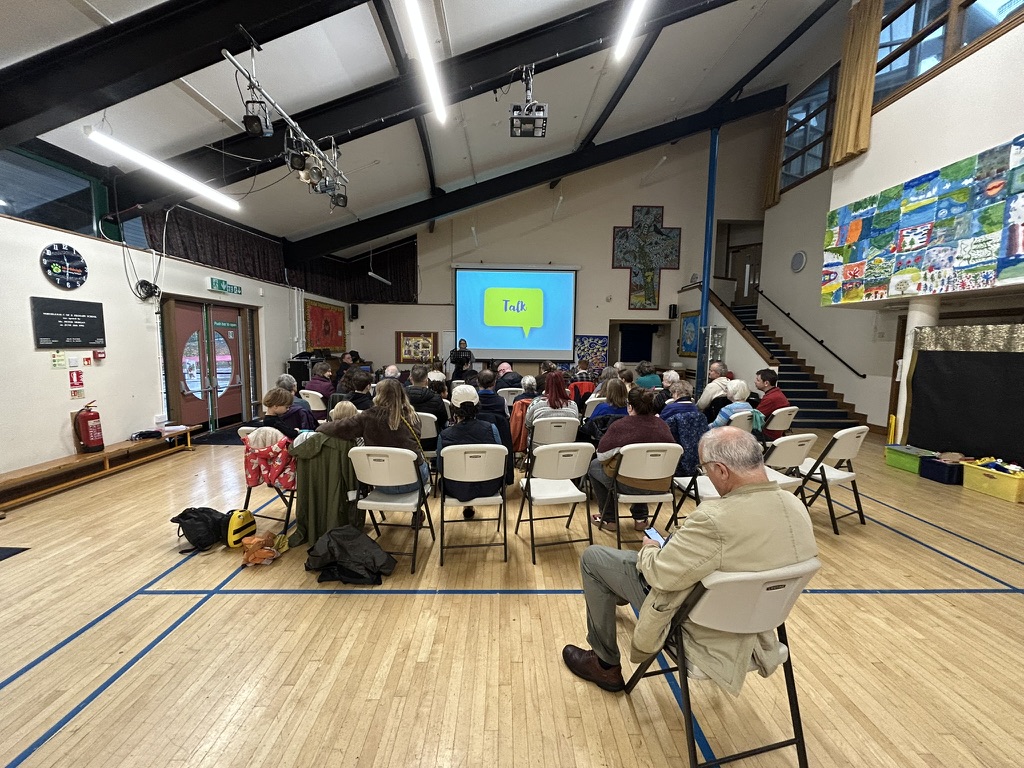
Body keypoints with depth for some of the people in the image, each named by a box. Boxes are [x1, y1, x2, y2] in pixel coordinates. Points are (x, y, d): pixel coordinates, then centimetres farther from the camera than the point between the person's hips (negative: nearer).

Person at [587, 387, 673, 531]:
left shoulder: (619, 426, -17)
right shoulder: (662, 424, -1)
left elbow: (602, 456, -13)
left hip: (629, 485, -5)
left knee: (594, 465, 21)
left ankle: (609, 519, 28)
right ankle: (640, 517, 38)